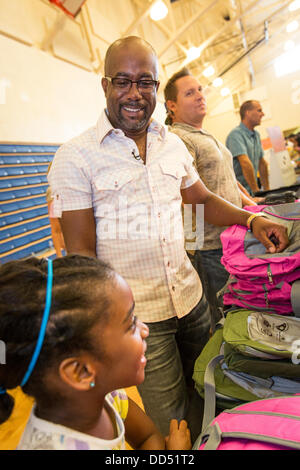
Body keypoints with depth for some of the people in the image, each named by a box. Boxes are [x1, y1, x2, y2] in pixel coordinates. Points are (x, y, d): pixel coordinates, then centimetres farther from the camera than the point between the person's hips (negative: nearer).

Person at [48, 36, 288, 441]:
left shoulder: (173, 144, 6)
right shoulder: (76, 156, -10)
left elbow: (204, 200, 16)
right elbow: (81, 252, -11)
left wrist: (252, 219, 0)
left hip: (191, 296, 5)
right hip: (137, 316, -5)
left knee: (205, 396, 23)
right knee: (173, 427, 10)